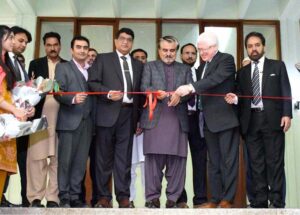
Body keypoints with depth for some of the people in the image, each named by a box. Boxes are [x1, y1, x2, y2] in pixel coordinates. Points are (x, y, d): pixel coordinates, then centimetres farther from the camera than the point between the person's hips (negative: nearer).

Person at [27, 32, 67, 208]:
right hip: (40, 116, 0)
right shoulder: (35, 64, 13)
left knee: (58, 158, 0)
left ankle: (53, 198, 5)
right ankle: (35, 197, 3)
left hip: (61, 118, 0)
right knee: (37, 157, -3)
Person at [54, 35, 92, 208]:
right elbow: (58, 92, -7)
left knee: (81, 161, 4)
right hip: (69, 121, -3)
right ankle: (64, 197, 7)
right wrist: (73, 99, -25)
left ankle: (75, 196, 10)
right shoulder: (63, 67, 6)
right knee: (65, 160, -1)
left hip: (87, 122, 4)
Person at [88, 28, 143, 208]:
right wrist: (108, 93, -16)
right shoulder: (103, 59, 9)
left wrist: (140, 117, 7)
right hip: (108, 113, -2)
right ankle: (104, 196, 9)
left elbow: (140, 91, 14)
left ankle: (123, 196, 6)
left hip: (128, 114, 3)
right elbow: (93, 82, 0)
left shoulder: (138, 65, 18)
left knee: (124, 156, 2)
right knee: (104, 156, 2)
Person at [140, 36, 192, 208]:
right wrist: (155, 92, -18)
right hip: (154, 119, -1)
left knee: (177, 160, -1)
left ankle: (173, 198, 7)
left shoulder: (185, 69, 20)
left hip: (178, 120, 1)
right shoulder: (150, 66, 17)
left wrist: (180, 96, -14)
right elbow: (144, 87, 3)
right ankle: (153, 198, 4)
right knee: (153, 160, -2)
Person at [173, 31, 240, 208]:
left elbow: (215, 79, -23)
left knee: (228, 160, -3)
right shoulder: (203, 65, 18)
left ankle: (227, 199, 2)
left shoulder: (226, 59, -6)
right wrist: (181, 96, 4)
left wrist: (190, 87, -31)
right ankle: (215, 199, 14)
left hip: (226, 118, -8)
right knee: (213, 162, 9)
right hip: (210, 121, 8)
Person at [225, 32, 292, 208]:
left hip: (272, 119, -3)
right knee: (256, 163, 3)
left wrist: (287, 114, -9)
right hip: (251, 121, 3)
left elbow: (286, 92, 3)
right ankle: (260, 201, 7)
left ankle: (277, 202, 1)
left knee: (274, 161, -3)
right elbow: (243, 97, 12)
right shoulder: (243, 72, 16)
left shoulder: (278, 66, 9)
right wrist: (235, 98, -11)